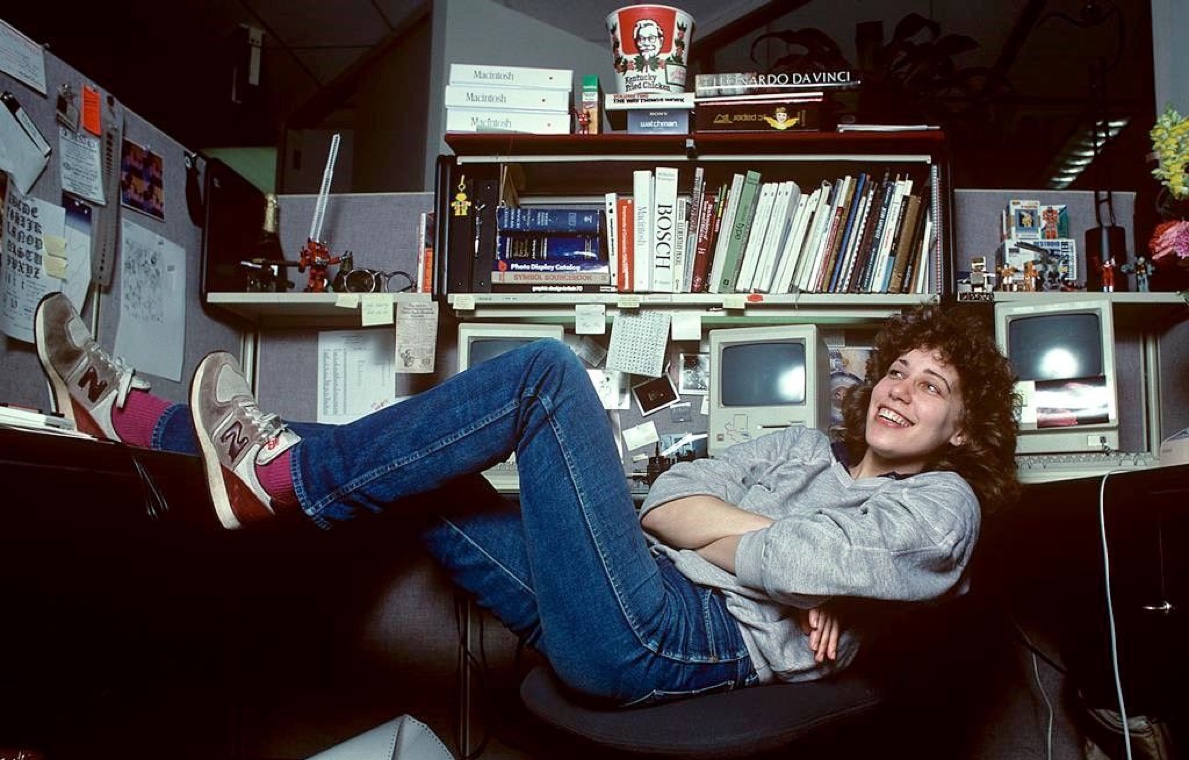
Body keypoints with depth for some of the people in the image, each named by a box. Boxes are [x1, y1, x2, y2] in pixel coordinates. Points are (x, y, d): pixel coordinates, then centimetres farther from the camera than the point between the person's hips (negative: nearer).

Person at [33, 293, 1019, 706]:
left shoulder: (940, 507, 5)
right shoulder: (807, 447, 28)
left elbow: (785, 561, -13)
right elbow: (667, 499, 14)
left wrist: (711, 531, 4)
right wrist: (766, 541, -1)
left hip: (682, 642, -7)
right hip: (610, 613, 8)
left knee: (547, 371, -18)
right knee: (408, 472, 4)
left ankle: (280, 477, -11)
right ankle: (136, 419, 12)